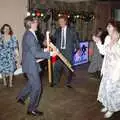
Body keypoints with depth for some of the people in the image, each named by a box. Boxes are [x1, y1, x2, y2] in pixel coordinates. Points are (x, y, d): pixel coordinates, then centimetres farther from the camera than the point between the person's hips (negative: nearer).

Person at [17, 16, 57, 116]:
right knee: (37, 87, 0)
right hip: (31, 65, -10)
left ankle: (21, 97, 43)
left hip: (31, 64, 10)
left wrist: (43, 50, 8)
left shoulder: (29, 34, 9)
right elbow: (35, 54, -26)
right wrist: (49, 54, -20)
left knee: (32, 84, 26)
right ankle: (32, 109, 12)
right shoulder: (30, 36, -24)